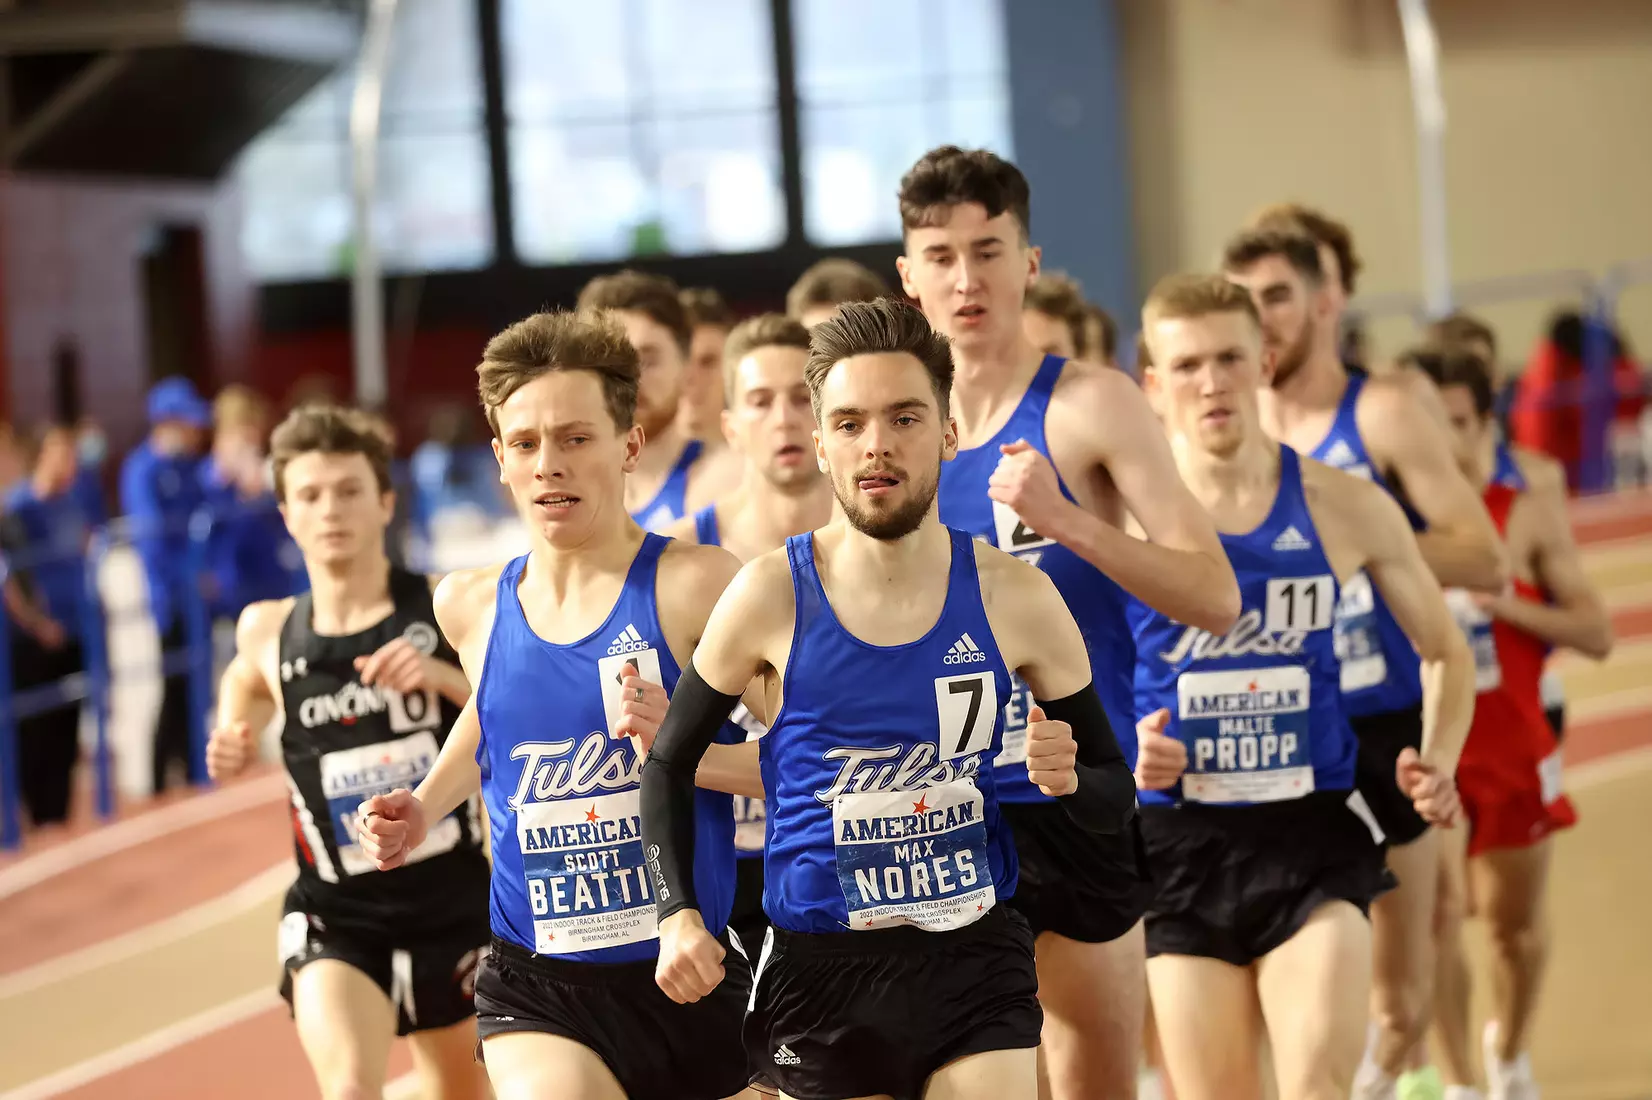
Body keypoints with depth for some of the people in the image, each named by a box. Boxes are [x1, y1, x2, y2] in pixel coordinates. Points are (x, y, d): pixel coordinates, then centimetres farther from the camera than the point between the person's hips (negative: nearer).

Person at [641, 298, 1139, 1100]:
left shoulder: (1014, 598, -2)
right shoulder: (770, 597, -5)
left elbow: (1116, 799, 7)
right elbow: (669, 764, 7)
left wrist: (1067, 780, -16)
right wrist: (677, 913, -6)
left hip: (976, 960, 0)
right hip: (818, 972, 0)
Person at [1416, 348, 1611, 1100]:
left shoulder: (1529, 516, -2)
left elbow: (1597, 634, -4)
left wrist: (1507, 605, -18)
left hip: (1513, 750, 1)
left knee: (1514, 922, 14)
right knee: (1438, 912, -12)